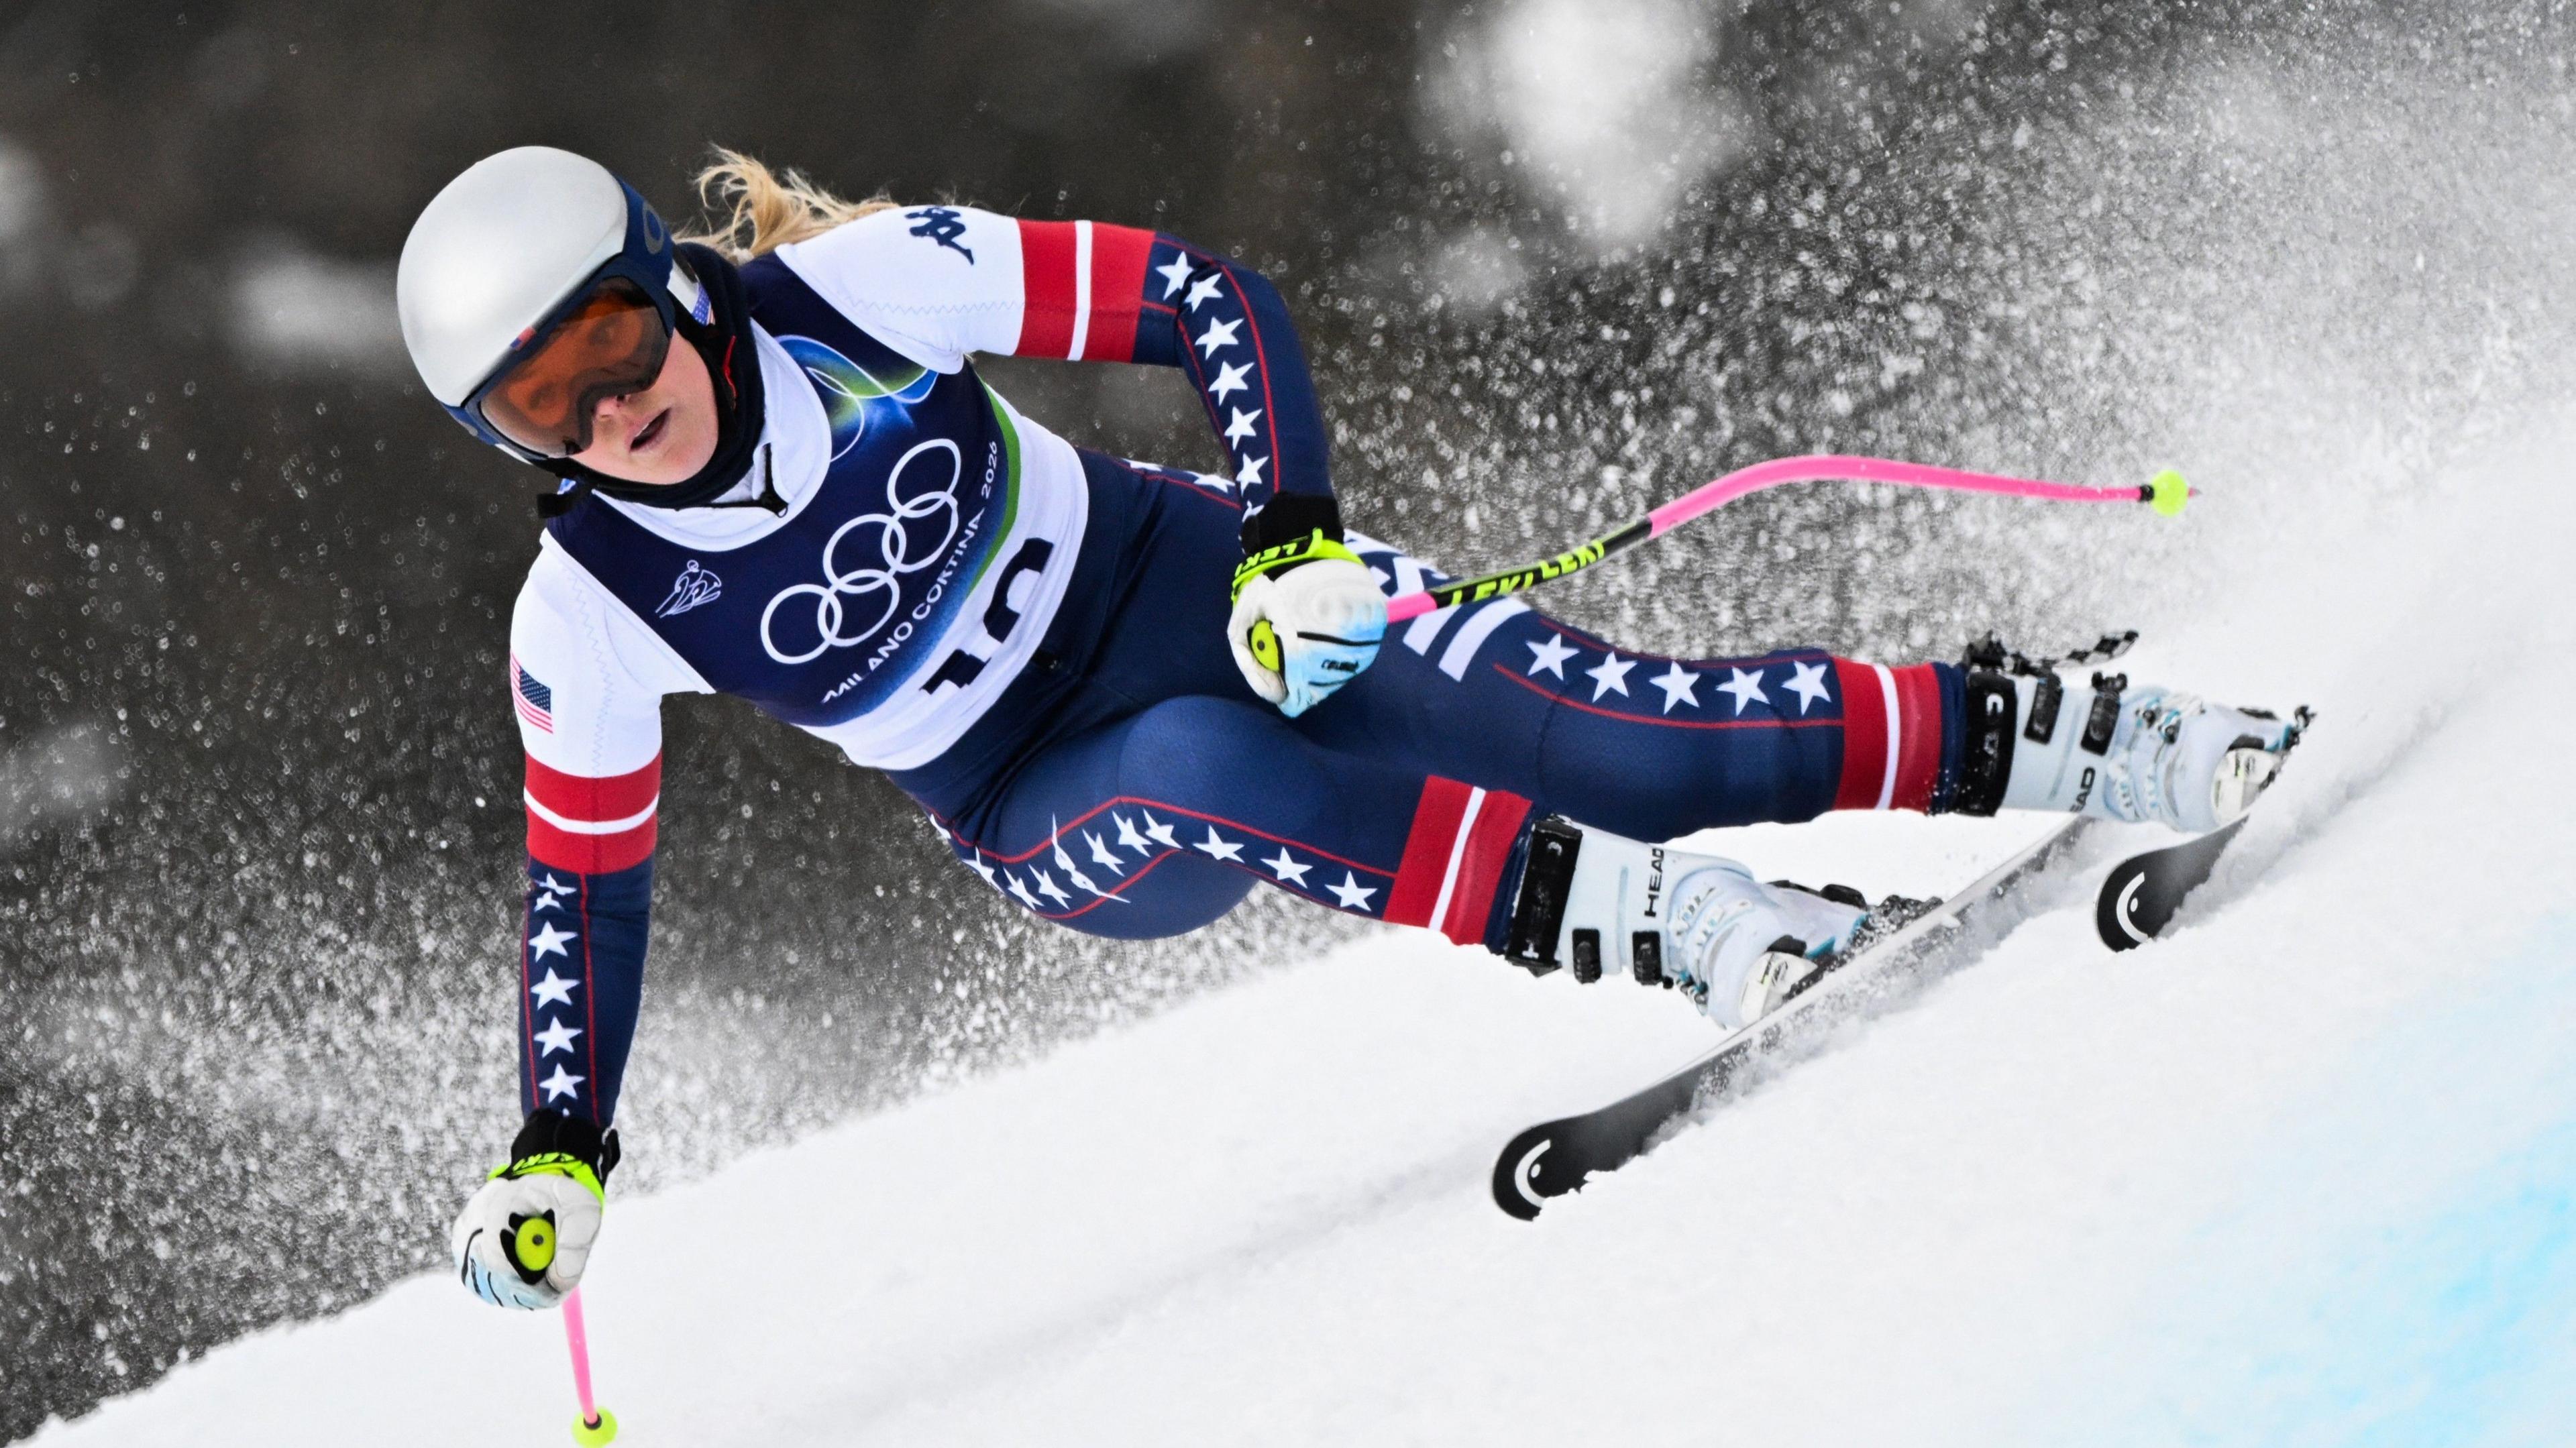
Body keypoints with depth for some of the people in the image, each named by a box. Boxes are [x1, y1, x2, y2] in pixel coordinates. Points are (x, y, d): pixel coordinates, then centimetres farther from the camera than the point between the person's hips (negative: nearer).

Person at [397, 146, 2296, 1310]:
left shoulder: (858, 284, -20)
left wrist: (1295, 541, -26)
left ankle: (2053, 742, -8)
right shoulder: (590, 622, -15)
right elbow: (589, 880, 0)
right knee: (1200, 769, -36)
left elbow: (1205, 301, -15)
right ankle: (1640, 919, -34)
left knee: (1630, 734, -20)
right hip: (1059, 825, 1)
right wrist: (558, 1157, -4)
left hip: (1200, 590, 0)